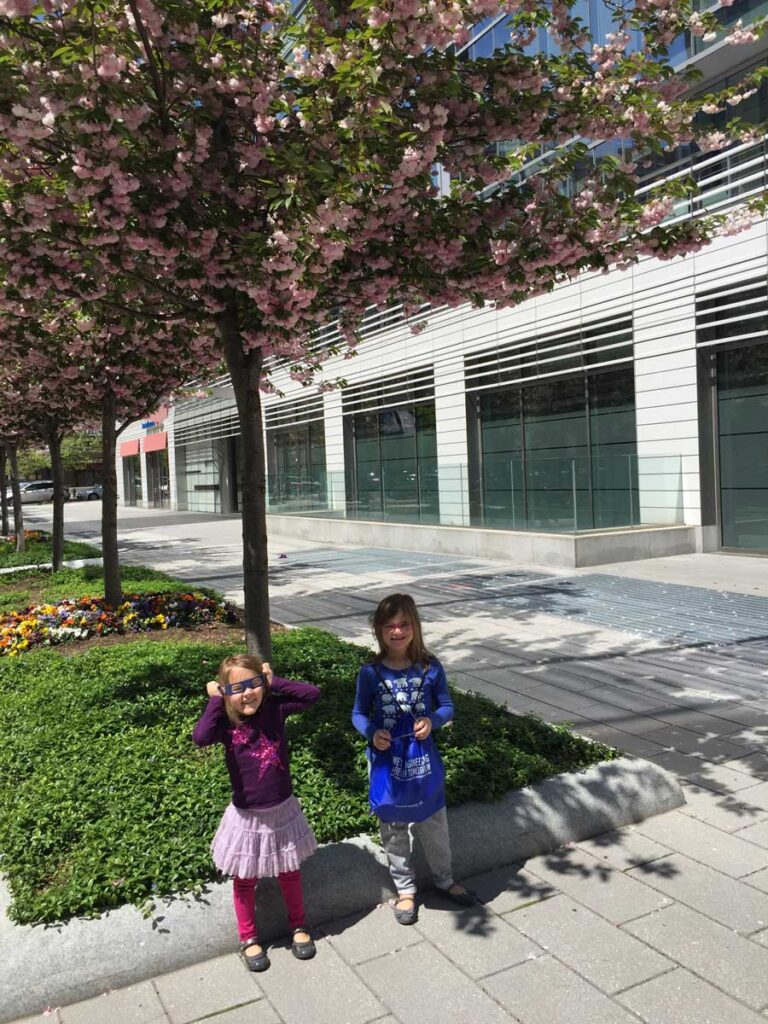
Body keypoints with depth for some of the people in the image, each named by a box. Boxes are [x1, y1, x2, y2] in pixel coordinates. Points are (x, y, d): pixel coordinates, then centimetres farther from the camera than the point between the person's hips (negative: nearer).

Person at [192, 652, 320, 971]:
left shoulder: (275, 708, -13)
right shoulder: (225, 722, -18)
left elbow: (312, 693, -24)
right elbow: (200, 737, -39)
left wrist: (273, 682, -20)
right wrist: (215, 700, -27)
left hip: (283, 810, 1)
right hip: (247, 817, -1)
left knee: (289, 874, 23)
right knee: (245, 882, 19)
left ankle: (299, 926, 47)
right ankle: (248, 938, 43)